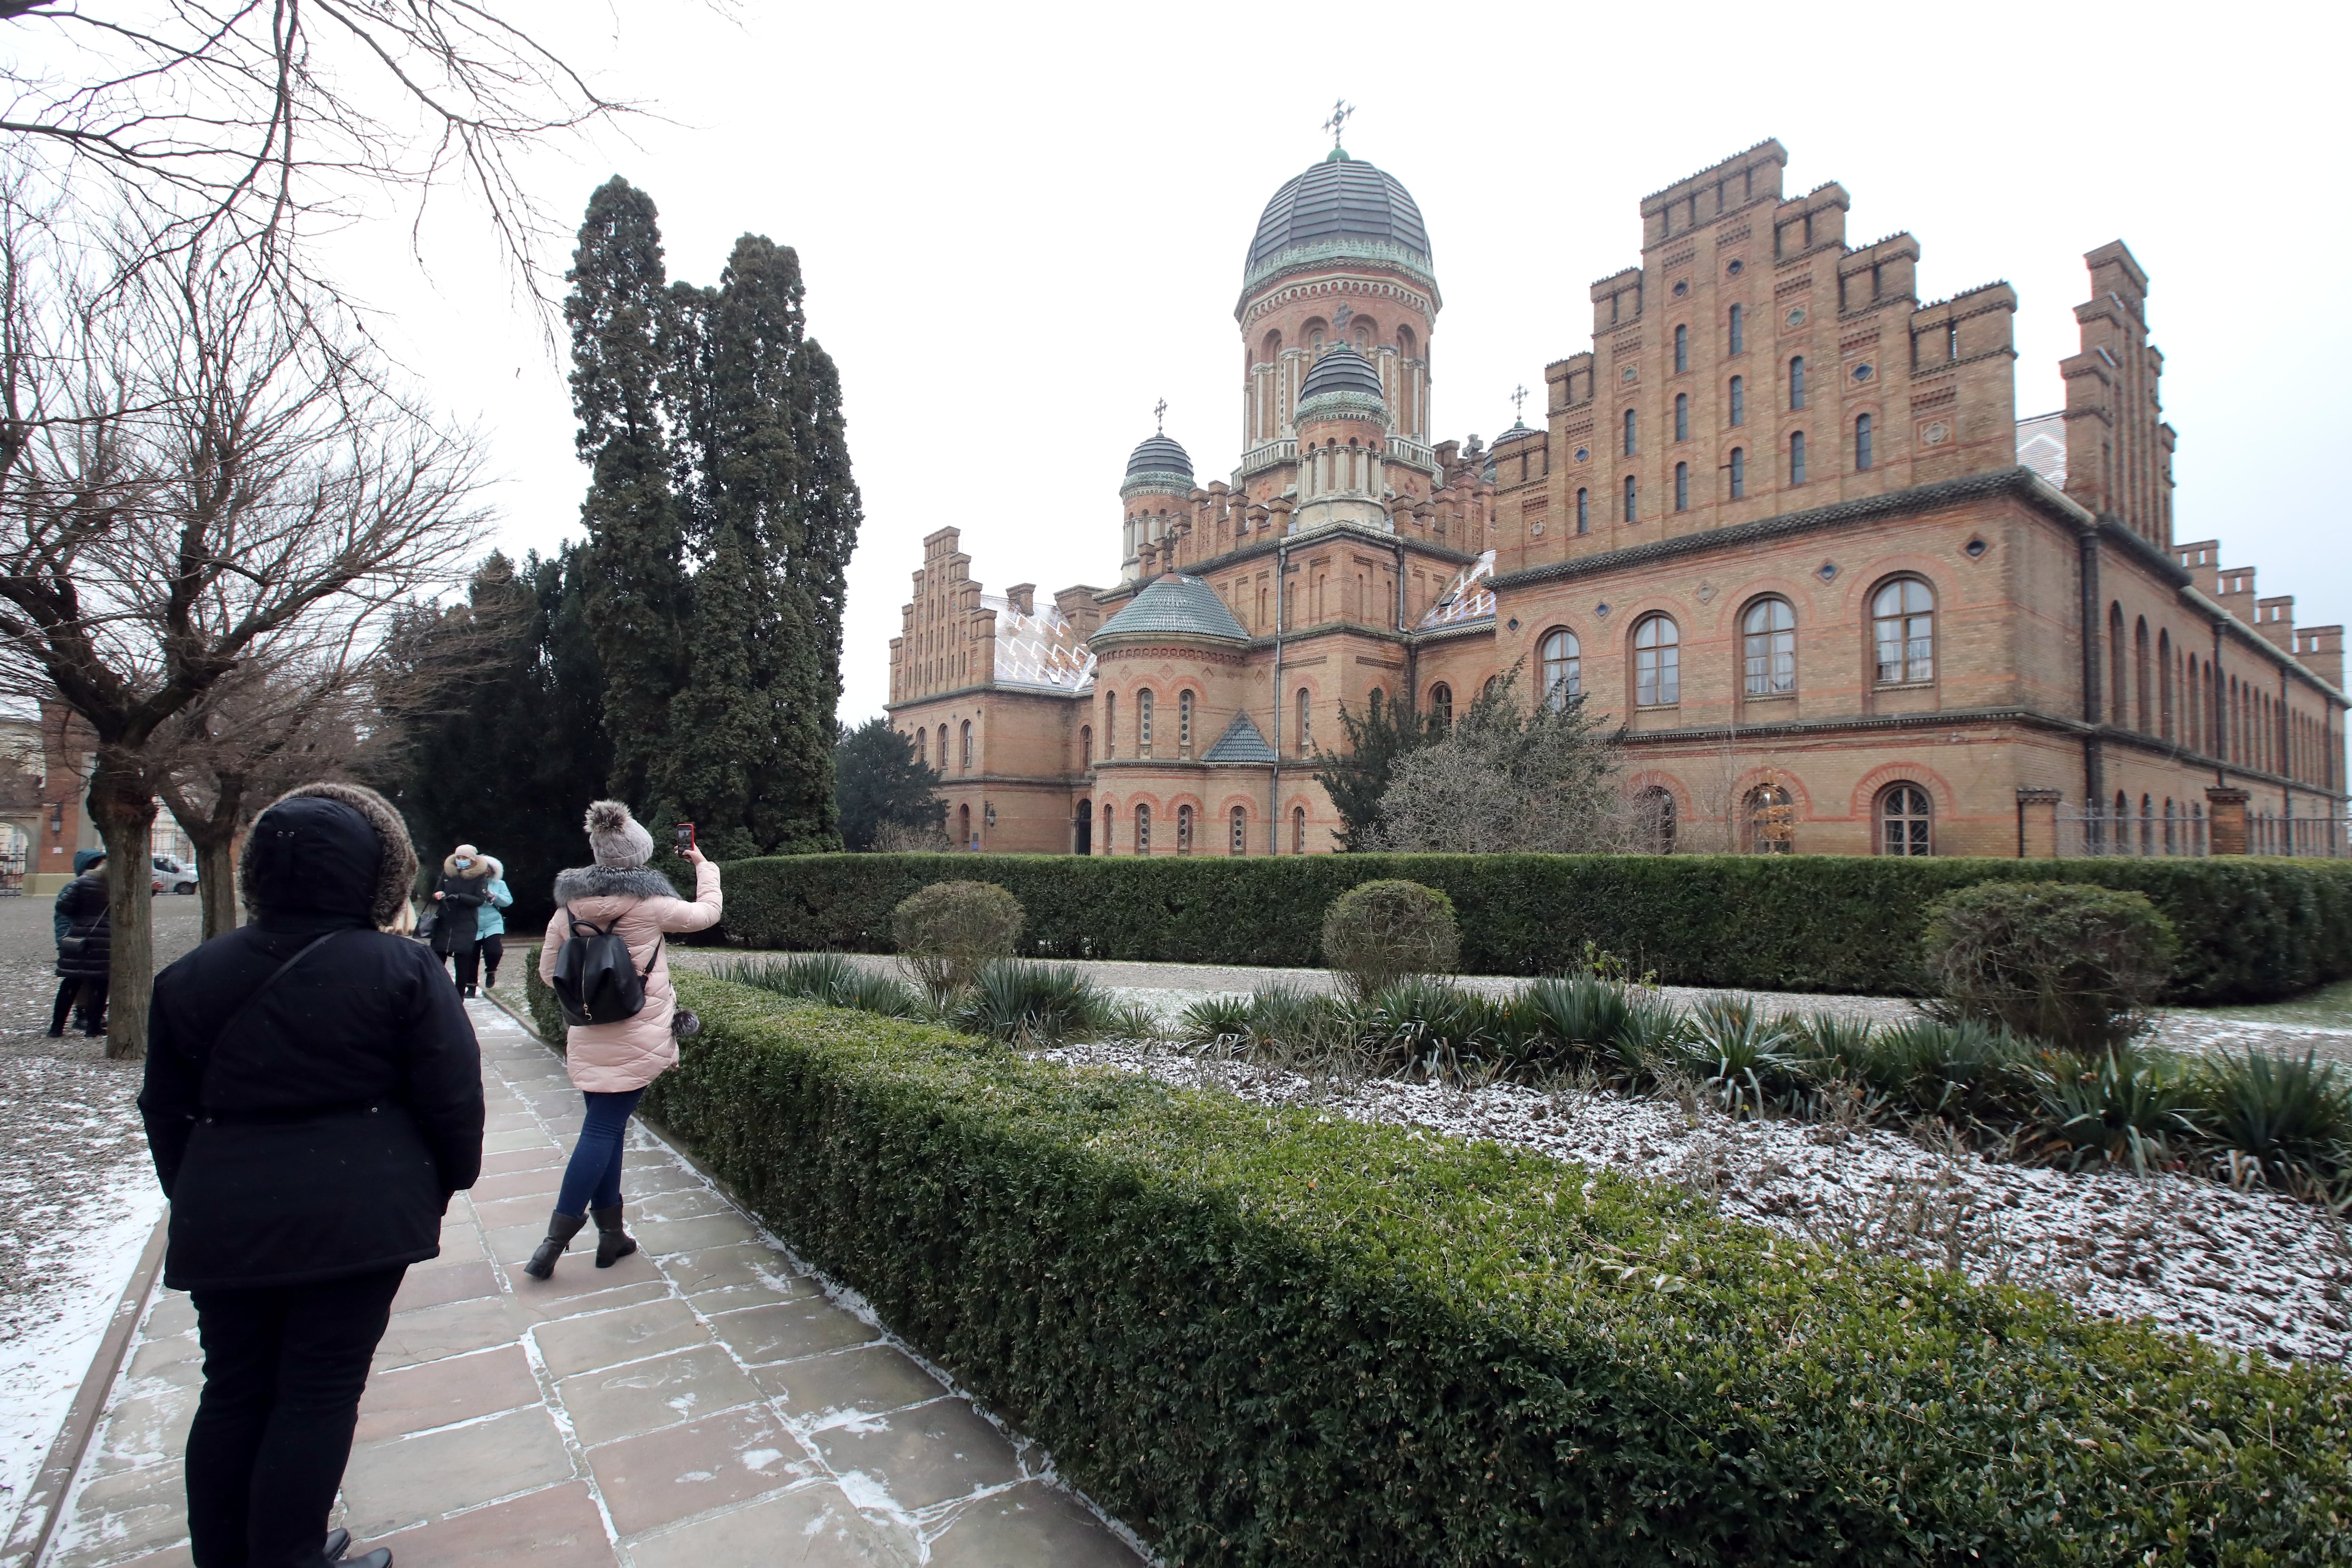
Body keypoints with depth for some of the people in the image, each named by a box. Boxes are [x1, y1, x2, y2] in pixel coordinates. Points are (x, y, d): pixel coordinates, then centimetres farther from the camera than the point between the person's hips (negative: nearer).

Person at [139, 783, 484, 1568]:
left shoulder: (191, 976, 4)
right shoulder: (403, 971, -11)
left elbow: (166, 1111, 12)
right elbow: (453, 1099, -9)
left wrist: (195, 1196, 25)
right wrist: (447, 1181, 9)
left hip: (225, 1219, 5)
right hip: (357, 1216, -5)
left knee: (234, 1390, 18)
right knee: (320, 1392, 6)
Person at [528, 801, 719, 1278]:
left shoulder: (570, 905, 1)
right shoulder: (648, 904, -11)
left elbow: (548, 971, 10)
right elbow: (708, 912, 5)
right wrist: (705, 867, 19)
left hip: (586, 1040, 5)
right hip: (635, 1042, -5)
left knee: (605, 1130, 12)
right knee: (602, 1132, 0)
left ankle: (611, 1235, 20)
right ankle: (556, 1238, -1)